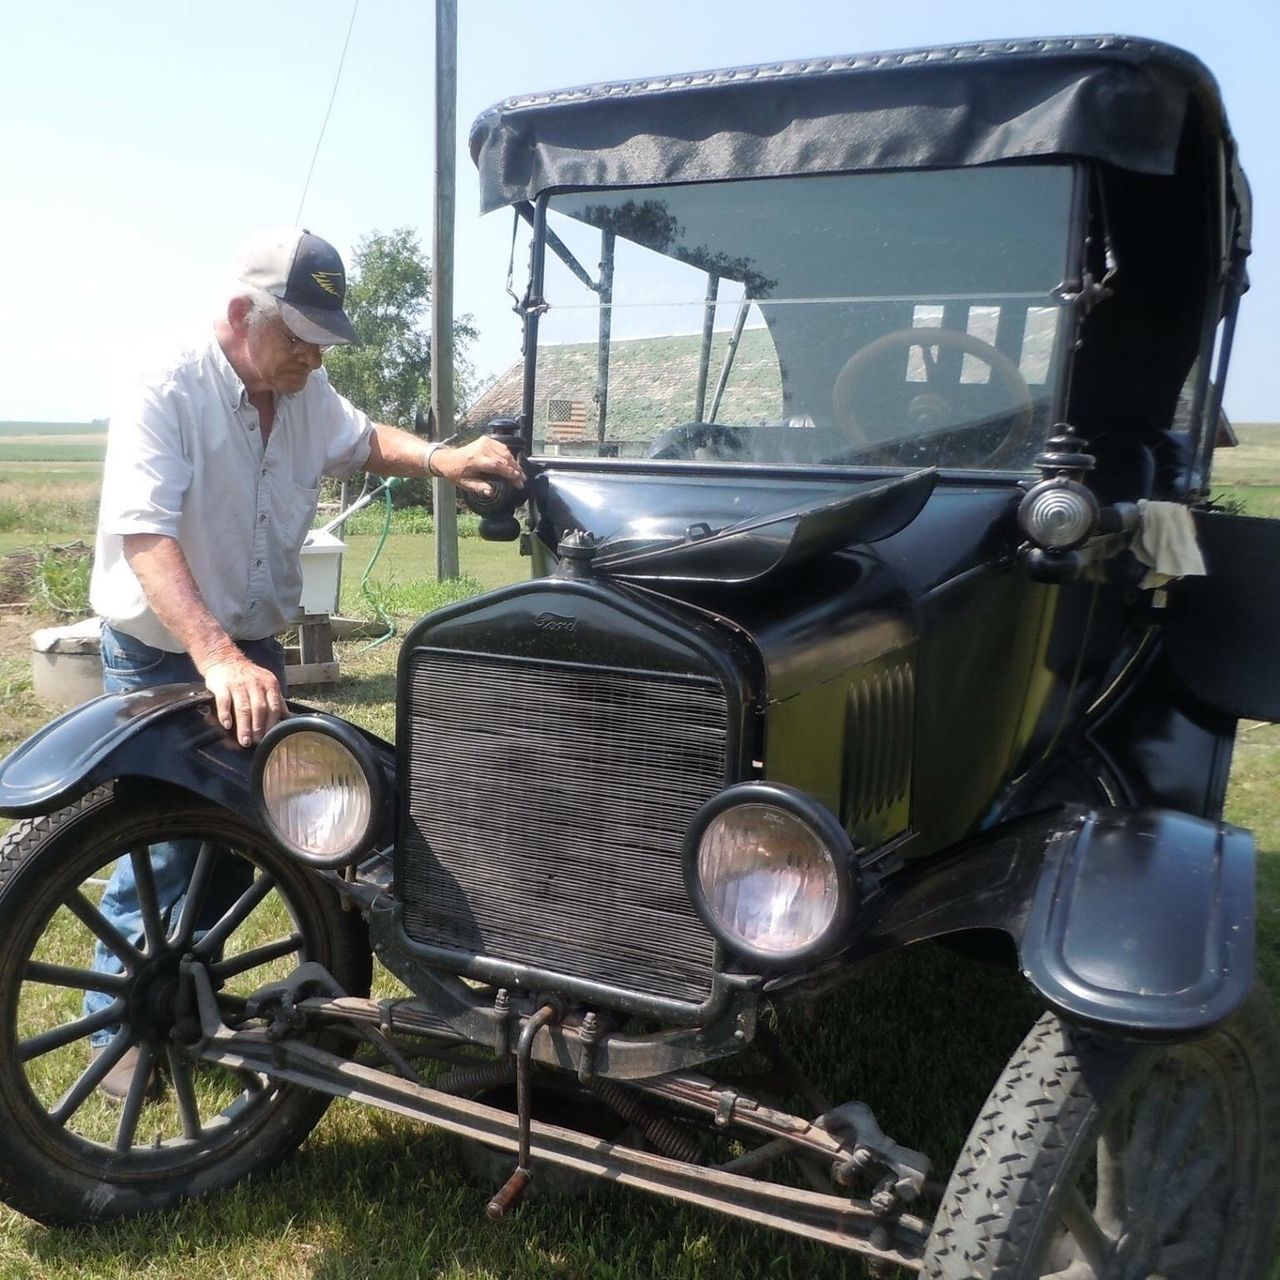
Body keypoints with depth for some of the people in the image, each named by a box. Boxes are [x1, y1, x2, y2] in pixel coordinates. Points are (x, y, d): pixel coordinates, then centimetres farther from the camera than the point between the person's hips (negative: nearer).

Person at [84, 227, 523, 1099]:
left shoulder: (307, 396, 1)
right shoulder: (166, 401, -23)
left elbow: (362, 440, 22)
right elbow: (145, 536, -34)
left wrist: (441, 459, 2)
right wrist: (215, 657, -48)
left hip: (255, 650, 7)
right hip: (162, 659, -7)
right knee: (160, 851, -3)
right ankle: (121, 1034, 18)